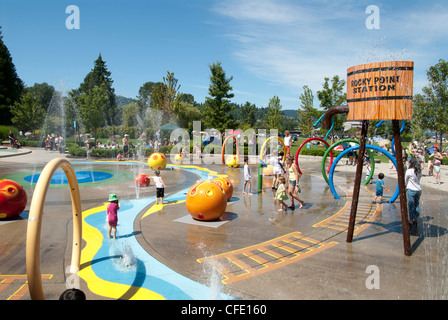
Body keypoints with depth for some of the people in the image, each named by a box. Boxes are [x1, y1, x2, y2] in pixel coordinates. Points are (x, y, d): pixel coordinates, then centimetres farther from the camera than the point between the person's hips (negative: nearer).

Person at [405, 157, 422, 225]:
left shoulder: (409, 171, -13)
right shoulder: (419, 171, 3)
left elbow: (405, 181, -2)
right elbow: (418, 179, 10)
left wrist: (405, 186, 16)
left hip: (411, 190, -5)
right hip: (418, 190, 5)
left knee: (411, 205, 4)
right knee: (417, 205, 15)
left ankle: (411, 220, 11)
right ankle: (415, 219, 24)